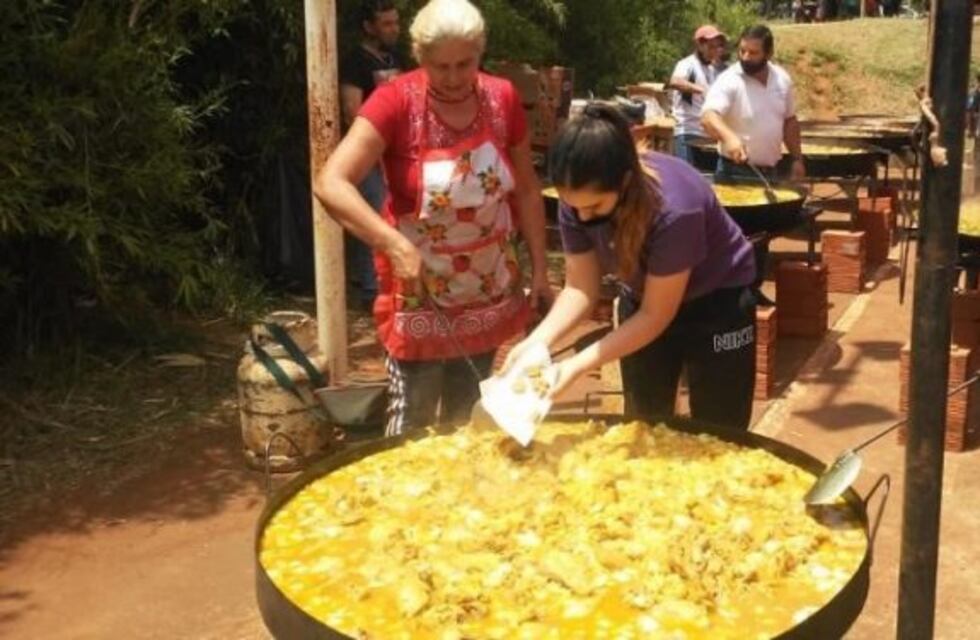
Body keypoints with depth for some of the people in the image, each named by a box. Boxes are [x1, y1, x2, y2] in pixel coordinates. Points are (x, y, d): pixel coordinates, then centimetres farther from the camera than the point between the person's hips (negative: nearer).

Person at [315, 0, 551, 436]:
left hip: (488, 293, 4)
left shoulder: (503, 98, -5)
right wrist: (394, 245, -36)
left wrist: (539, 269, 4)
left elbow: (526, 190, 6)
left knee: (466, 416, 17)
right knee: (412, 420, 1)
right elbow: (330, 183, -26)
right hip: (418, 296, -4)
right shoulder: (396, 101, -18)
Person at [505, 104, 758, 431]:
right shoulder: (577, 199, -22)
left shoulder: (674, 208, -37)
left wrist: (577, 365, -33)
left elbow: (655, 316, -28)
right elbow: (580, 287, -13)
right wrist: (536, 341, -30)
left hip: (716, 303, -5)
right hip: (644, 300, 5)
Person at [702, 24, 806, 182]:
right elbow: (708, 117, -32)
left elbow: (789, 121, 15)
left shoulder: (782, 79, 3)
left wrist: (797, 159, 12)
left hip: (770, 172, 6)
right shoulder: (729, 81, -16)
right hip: (735, 172, -6)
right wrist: (729, 137, -51)